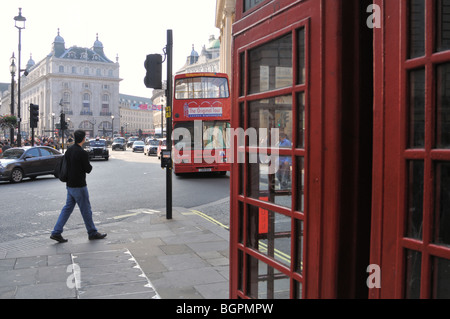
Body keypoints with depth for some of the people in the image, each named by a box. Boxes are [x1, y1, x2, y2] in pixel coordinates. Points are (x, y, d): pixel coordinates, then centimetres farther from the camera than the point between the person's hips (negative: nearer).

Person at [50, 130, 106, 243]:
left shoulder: (69, 150, 6)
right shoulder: (82, 153, -20)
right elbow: (88, 169, -13)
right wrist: (89, 165, 7)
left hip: (70, 185, 8)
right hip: (79, 186, -8)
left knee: (67, 208, 14)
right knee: (86, 210, 5)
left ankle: (56, 232, 12)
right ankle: (92, 233, 18)